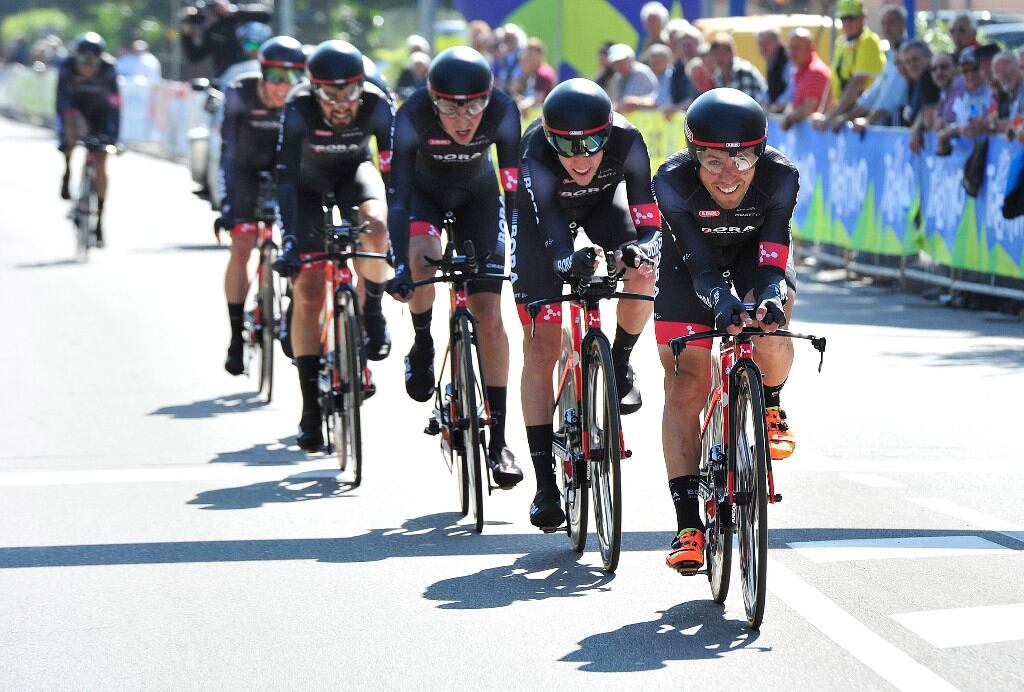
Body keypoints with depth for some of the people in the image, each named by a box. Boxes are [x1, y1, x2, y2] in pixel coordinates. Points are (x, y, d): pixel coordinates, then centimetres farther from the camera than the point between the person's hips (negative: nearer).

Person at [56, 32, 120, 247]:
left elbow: (115, 104, -29)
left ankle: (99, 220, 1)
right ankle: (67, 172, -20)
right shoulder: (67, 67, -29)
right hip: (76, 107, 0)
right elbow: (61, 101, -31)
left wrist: (114, 136, -36)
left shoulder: (108, 69, -29)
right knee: (73, 122, -38)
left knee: (100, 162, -8)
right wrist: (61, 136, -38)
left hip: (99, 111, 0)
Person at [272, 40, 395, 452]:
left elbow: (394, 171, -31)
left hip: (353, 170, 1)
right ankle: (311, 408, 0)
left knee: (375, 227, -34)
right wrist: (289, 242, -45)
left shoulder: (377, 105, -31)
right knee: (307, 293, -8)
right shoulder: (298, 109, -33)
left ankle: (371, 315, -6)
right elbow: (285, 178, -35)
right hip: (308, 180, -1)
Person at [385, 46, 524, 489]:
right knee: (422, 255, -35)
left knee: (490, 318, -7)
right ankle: (422, 347, -5)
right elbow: (398, 196, -35)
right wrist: (400, 266, -45)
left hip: (477, 196, 1)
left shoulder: (502, 112, -32)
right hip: (424, 191, -1)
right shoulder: (412, 116, -34)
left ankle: (497, 440, -1)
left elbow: (515, 191, -29)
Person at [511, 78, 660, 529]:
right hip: (544, 215, -2)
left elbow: (651, 226, -35)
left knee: (641, 273, -30)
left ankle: (620, 362, 1)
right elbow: (553, 237, -49)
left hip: (603, 201, 2)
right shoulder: (535, 157, -40)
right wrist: (571, 261, -70)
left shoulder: (627, 142, -35)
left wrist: (642, 248, -57)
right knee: (541, 346, -8)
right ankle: (545, 483, -3)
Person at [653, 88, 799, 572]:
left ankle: (769, 406, 4)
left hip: (755, 254, 0)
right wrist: (721, 303, -58)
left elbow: (772, 258, -36)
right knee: (686, 386, -10)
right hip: (692, 262, 0)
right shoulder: (673, 182, -34)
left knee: (769, 340, -31)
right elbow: (699, 263, -39)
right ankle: (688, 523, -7)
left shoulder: (780, 178, -32)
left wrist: (771, 298, -57)